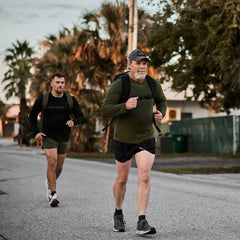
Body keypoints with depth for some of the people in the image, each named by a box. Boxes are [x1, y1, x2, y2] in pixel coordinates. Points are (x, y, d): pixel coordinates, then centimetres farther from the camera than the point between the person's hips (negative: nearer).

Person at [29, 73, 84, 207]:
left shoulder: (71, 100, -2)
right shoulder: (43, 99, -5)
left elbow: (80, 116, 6)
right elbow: (32, 116, 7)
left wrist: (73, 122, -17)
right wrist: (36, 132, -5)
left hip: (64, 138, 3)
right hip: (48, 137, -3)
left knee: (59, 166, 11)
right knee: (52, 163, -17)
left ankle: (49, 183, 41)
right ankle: (53, 195, -15)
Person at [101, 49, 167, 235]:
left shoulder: (153, 84, 1)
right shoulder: (118, 85, -13)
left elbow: (162, 100, 22)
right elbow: (105, 110, -18)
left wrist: (160, 113, 1)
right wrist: (125, 106, -34)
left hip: (146, 138, 2)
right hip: (123, 139, -2)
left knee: (145, 177, -13)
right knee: (122, 179, 11)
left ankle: (142, 222, -12)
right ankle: (118, 213, 35)